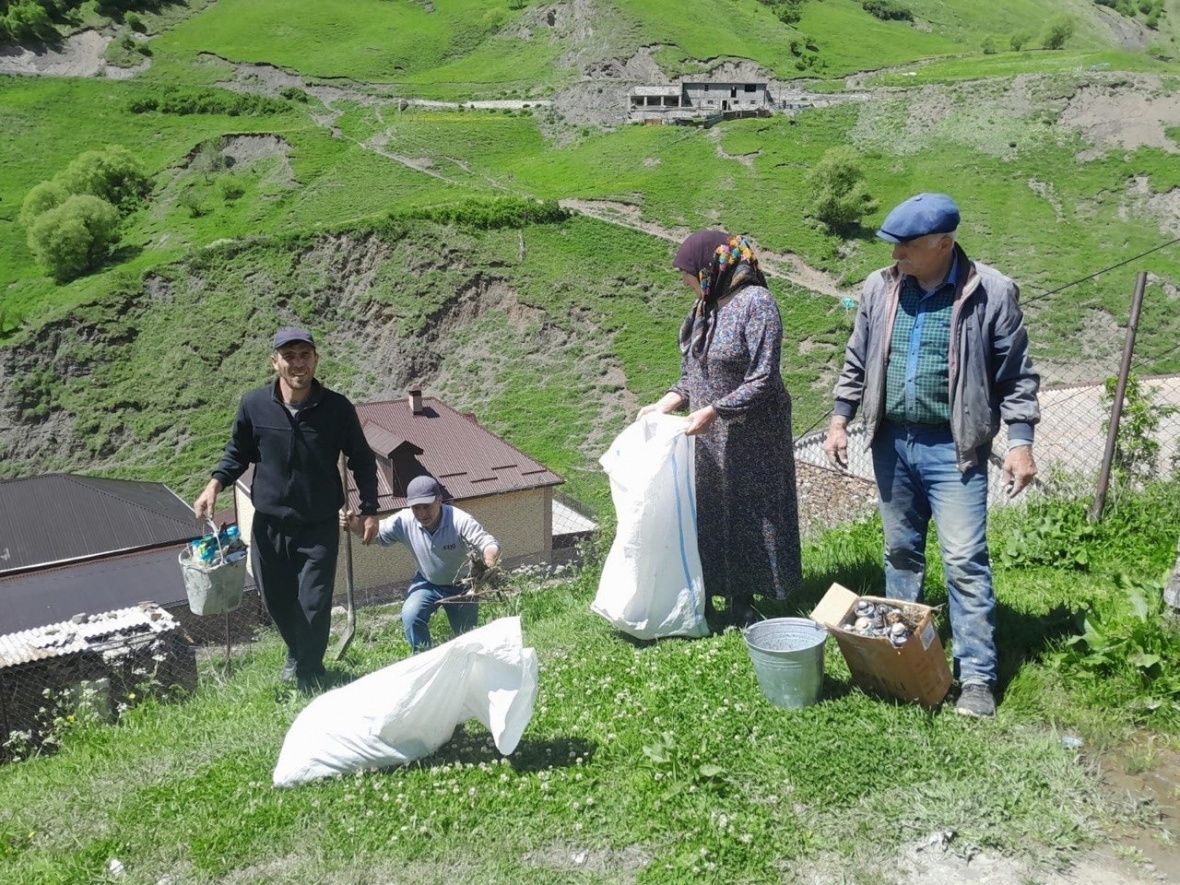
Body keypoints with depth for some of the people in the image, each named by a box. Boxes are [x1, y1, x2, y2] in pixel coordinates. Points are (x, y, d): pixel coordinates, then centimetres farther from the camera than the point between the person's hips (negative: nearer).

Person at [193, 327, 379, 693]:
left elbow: (362, 460, 2)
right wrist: (215, 485, -8)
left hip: (319, 526, -2)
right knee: (276, 600, 16)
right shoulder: (253, 405, -10)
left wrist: (370, 510, 0)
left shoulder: (337, 408, -12)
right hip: (269, 523, 2)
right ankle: (296, 653, 47)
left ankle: (309, 677, 19)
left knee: (314, 604, -3)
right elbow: (238, 453, 8)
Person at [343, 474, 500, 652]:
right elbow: (376, 533, -9)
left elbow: (489, 543, -33)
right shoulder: (404, 521, -22)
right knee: (410, 616, -26)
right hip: (428, 583, 2)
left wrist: (489, 558, -57)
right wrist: (355, 525, -31)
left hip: (461, 585, -2)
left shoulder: (460, 521, -31)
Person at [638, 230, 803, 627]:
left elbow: (763, 381, -21)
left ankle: (744, 603, 18)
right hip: (708, 438, 7)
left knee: (748, 516, 5)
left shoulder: (755, 302, -17)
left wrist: (713, 412, -26)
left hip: (749, 441, -7)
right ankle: (703, 600, 24)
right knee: (707, 516, 13)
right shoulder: (705, 305, 7)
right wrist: (664, 404, -1)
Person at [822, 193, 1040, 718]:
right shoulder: (880, 288, 1)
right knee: (900, 551, 17)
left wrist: (1020, 443, -9)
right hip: (891, 442, 4)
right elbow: (857, 362, 12)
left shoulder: (991, 293, -10)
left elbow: (1015, 376, -4)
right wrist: (840, 421, 9)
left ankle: (977, 676, 5)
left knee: (965, 560, -4)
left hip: (953, 448, -4)